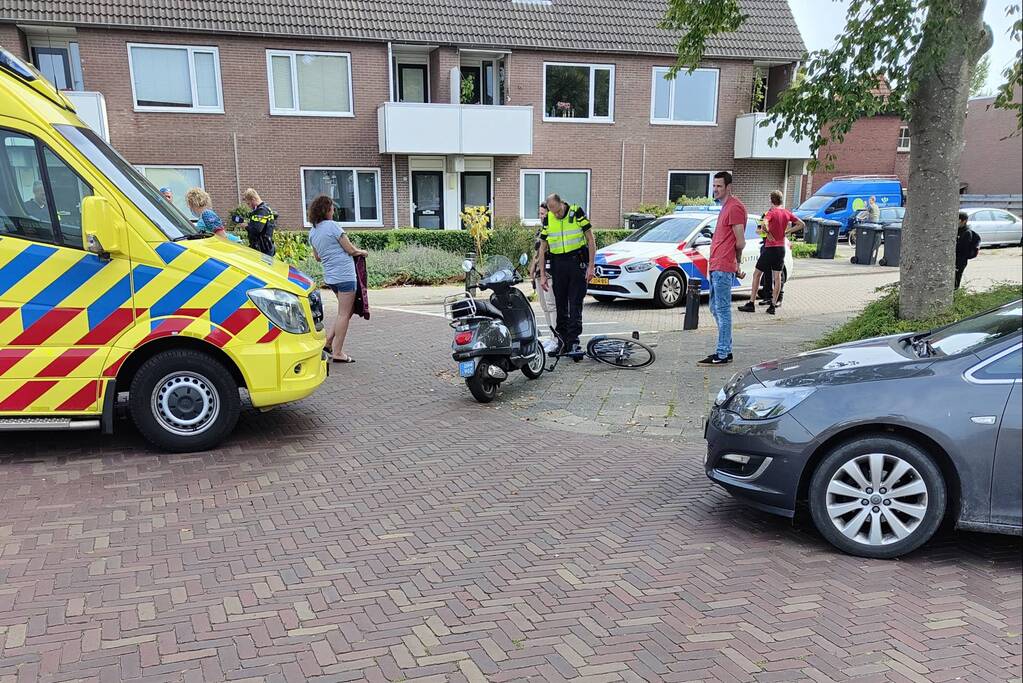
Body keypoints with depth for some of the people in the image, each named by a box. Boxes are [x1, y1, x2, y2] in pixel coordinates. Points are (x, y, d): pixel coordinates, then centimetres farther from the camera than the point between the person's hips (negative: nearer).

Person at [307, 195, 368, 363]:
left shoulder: (312, 232, 11)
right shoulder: (332, 226, -12)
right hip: (344, 274, -8)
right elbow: (351, 250, -10)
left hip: (330, 276, 8)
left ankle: (328, 341, 16)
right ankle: (337, 353, 0)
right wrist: (362, 252, 9)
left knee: (345, 312, 19)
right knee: (344, 314, -2)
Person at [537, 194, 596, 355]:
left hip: (577, 263, -3)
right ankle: (562, 342, 17)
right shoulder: (547, 220, 6)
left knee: (575, 304, -8)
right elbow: (542, 249, 11)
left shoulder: (577, 213, -4)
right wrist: (542, 275, 6)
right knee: (560, 305, 8)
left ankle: (573, 342, -9)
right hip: (558, 265, 4)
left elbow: (591, 240, -2)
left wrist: (591, 266, -8)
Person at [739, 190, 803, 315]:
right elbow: (802, 224, 10)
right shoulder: (787, 213, 5)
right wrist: (787, 232, 6)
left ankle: (751, 304, 3)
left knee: (757, 274, 4)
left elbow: (764, 223, -32)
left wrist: (768, 234, -17)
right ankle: (773, 305, 8)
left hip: (770, 248, -6)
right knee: (777, 277, 8)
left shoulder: (771, 212, -12)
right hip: (782, 248, 6)